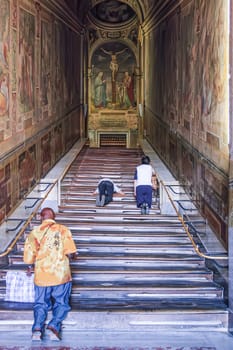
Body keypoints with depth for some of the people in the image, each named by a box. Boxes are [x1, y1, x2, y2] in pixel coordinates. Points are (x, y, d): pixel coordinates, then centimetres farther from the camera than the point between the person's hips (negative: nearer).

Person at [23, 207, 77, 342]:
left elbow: (28, 259, 0)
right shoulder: (63, 230, -2)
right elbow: (71, 252, -10)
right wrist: (68, 256, 12)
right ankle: (54, 326, -12)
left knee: (41, 304, 15)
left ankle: (37, 327, -8)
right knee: (61, 303, 11)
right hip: (61, 274, -1)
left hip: (41, 276, 1)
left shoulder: (34, 233, 1)